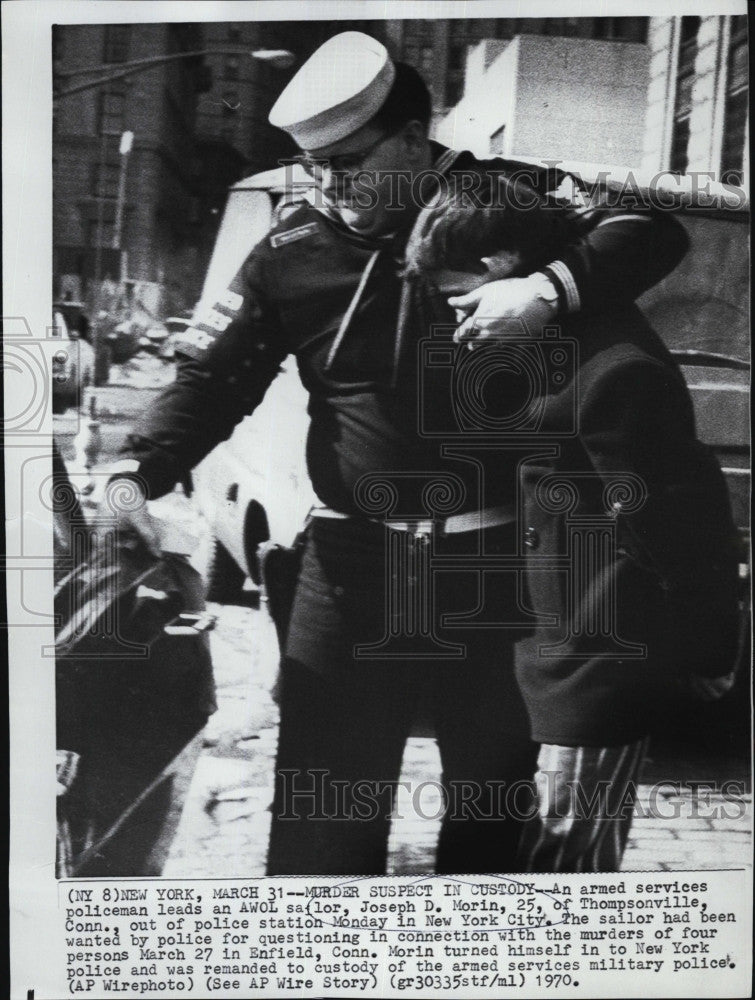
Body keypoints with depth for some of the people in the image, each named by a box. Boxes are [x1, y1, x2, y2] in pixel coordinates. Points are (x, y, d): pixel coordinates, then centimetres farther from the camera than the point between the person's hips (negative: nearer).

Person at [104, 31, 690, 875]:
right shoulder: (292, 254, 2)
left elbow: (654, 227, -4)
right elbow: (210, 378, 3)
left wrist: (550, 286, -23)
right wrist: (137, 471, -13)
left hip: (498, 560, 0)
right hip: (353, 565, 1)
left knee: (497, 803, 16)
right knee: (320, 822, 7)